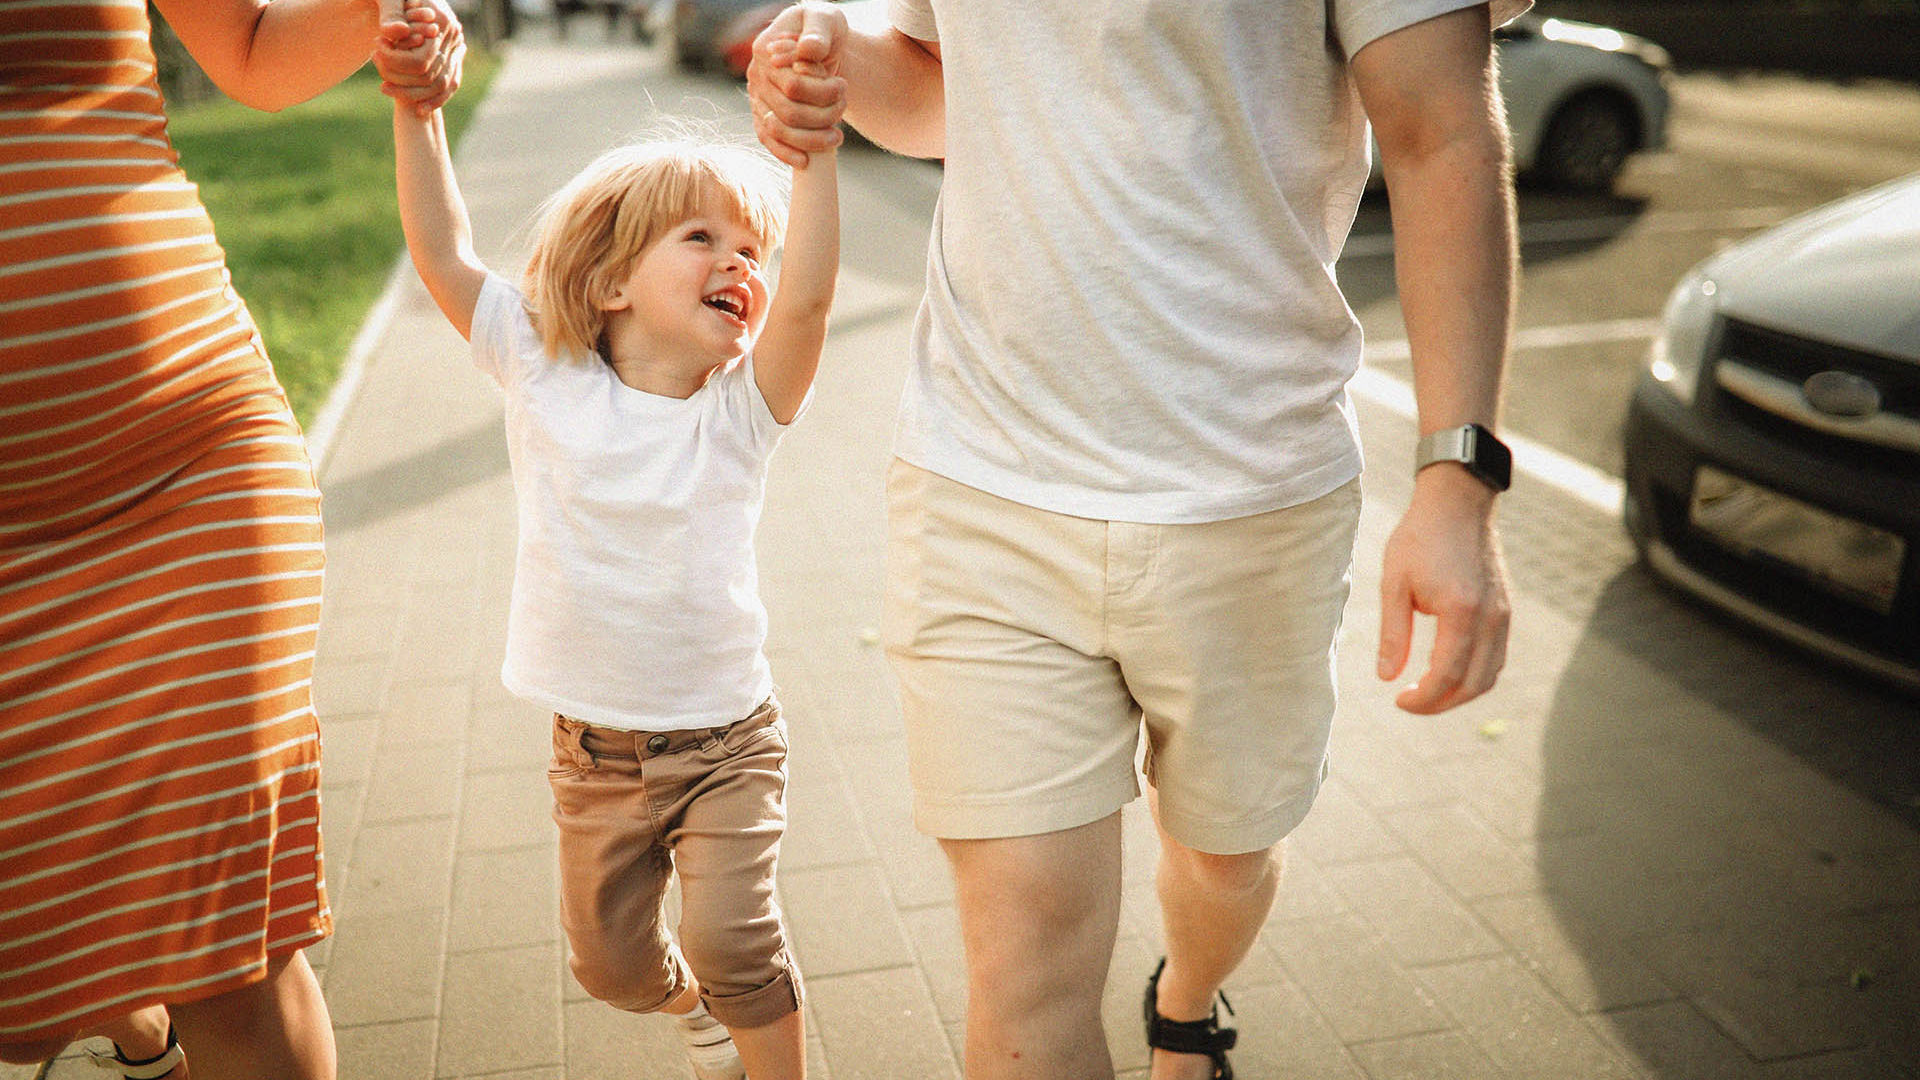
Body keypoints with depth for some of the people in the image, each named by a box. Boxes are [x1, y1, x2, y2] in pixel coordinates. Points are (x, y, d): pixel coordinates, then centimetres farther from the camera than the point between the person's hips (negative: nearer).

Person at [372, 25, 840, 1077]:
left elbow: (807, 292, -26)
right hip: (596, 750, 2)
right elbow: (445, 257, -8)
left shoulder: (741, 406, -11)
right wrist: (416, 109, -15)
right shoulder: (546, 380, -7)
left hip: (725, 739, -2)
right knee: (610, 960, 15)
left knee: (731, 939, -14)